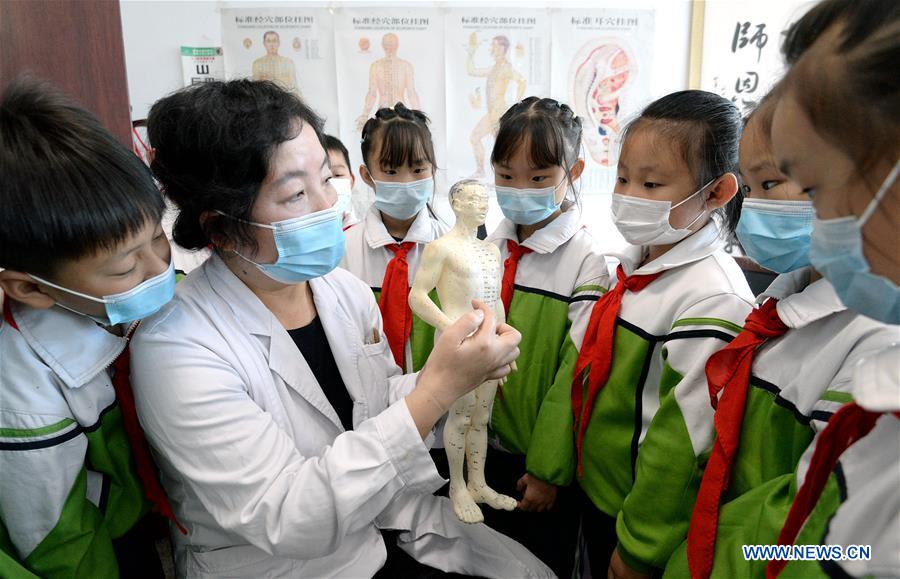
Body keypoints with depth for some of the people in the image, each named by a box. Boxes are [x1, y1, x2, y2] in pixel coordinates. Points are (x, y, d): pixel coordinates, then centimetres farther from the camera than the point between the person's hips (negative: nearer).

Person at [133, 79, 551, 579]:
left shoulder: (347, 290, -5)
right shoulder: (175, 347, -24)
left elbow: (380, 409, 6)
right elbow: (289, 522, -27)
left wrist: (460, 369, -14)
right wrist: (437, 389, -33)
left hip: (389, 523, 6)